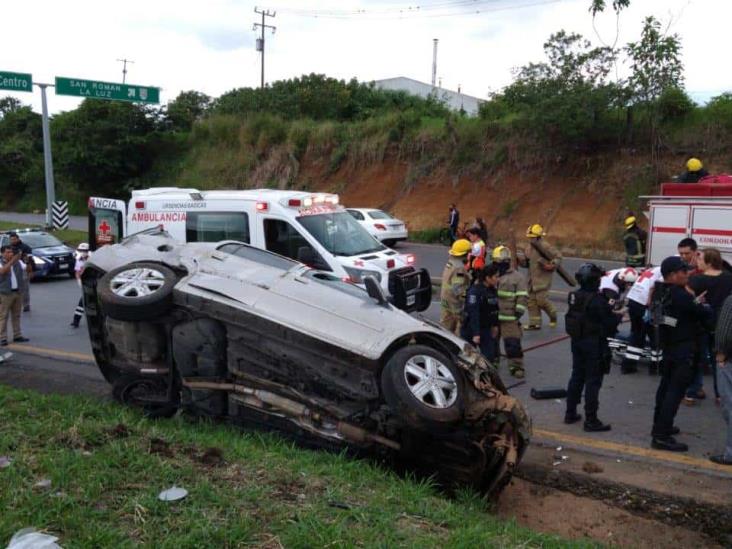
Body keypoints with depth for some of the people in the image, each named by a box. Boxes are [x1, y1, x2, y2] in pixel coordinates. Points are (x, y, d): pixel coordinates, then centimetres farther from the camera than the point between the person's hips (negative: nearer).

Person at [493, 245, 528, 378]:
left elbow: (522, 297, -5)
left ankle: (516, 367, 4)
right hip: (492, 316, 5)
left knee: (513, 343, -5)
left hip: (510, 318, -5)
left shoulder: (517, 277, -3)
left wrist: (518, 312, -11)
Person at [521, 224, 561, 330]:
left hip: (543, 278, -8)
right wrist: (519, 261, 1)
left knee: (541, 300, -9)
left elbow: (558, 257, -10)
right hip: (532, 279, 8)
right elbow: (526, 262, 19)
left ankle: (553, 316, 18)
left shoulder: (546, 246, -12)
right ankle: (535, 323, 13)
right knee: (532, 301, 6)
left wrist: (552, 265, -24)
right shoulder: (530, 248, 12)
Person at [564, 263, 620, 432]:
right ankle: (591, 421, 4)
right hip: (594, 344, -8)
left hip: (577, 341, 8)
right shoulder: (596, 300, -21)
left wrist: (608, 308, 9)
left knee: (577, 376, 17)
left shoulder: (574, 296, 3)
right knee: (593, 381, 0)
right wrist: (618, 315, 1)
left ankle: (570, 413, 25)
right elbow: (608, 324, -18)